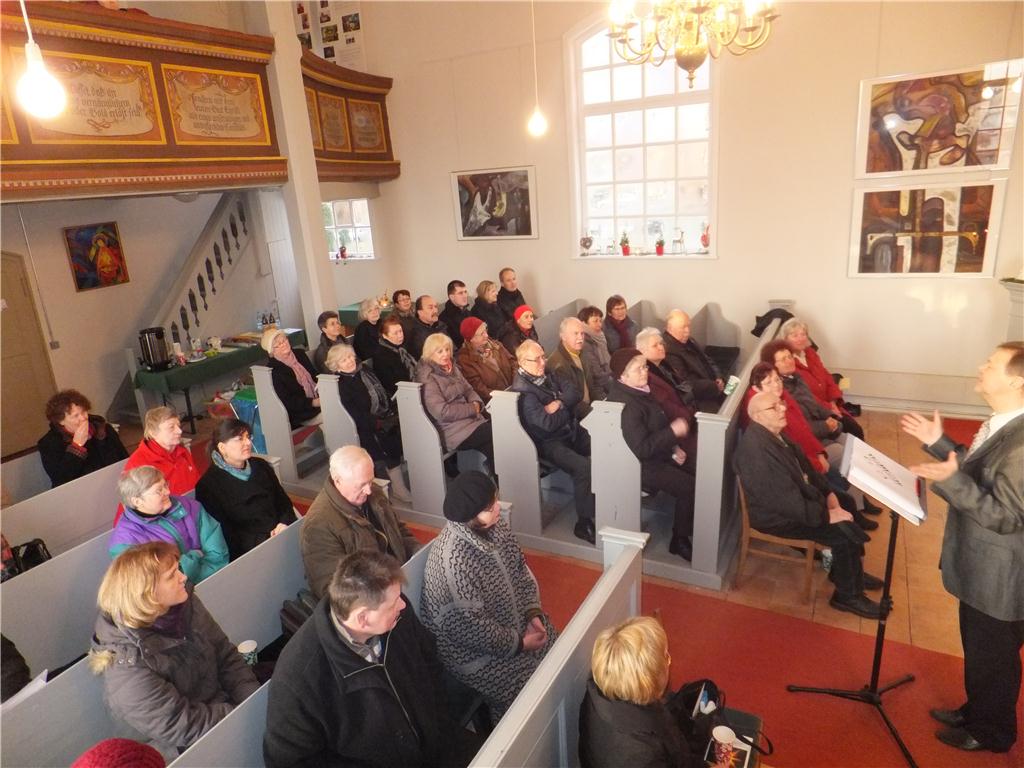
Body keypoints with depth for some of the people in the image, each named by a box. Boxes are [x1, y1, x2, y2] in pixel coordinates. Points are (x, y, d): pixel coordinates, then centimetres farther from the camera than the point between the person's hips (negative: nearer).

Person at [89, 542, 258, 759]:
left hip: (224, 705, 6)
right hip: (191, 750, -6)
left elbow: (226, 656, -2)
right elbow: (183, 726, -20)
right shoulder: (128, 667, -25)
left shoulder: (185, 605, -7)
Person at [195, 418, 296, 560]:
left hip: (280, 533, 6)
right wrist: (264, 541, -16)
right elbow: (223, 532, -7)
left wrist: (285, 523, -3)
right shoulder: (208, 485, -2)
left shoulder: (260, 466, 16)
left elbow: (283, 500, 18)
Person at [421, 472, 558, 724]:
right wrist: (518, 643, -18)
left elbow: (521, 569, 4)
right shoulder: (452, 559, -33)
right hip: (472, 648, -7)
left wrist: (534, 613, -7)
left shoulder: (492, 525, -9)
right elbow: (469, 627, -28)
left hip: (511, 621, 7)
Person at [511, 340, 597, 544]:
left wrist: (559, 403, -16)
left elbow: (573, 391, 3)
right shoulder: (523, 390, -17)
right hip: (549, 443, -8)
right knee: (584, 467, -27)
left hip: (570, 431, 8)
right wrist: (567, 410, -6)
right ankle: (584, 523, -14)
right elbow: (547, 423, -23)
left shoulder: (545, 375, 9)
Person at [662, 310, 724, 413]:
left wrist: (719, 378, 2)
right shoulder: (668, 351, -18)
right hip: (698, 399, -10)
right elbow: (686, 384, -20)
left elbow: (708, 361, 21)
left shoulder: (689, 341, 13)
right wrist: (714, 387, -15)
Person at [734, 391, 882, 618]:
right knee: (844, 533, -13)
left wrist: (827, 493, 3)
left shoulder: (773, 433, -1)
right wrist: (827, 515, -20)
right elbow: (786, 502, -31)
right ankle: (848, 595, 10)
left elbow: (803, 464, 13)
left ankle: (851, 571, 30)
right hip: (777, 516, -10)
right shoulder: (756, 450, -32)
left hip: (800, 496, 10)